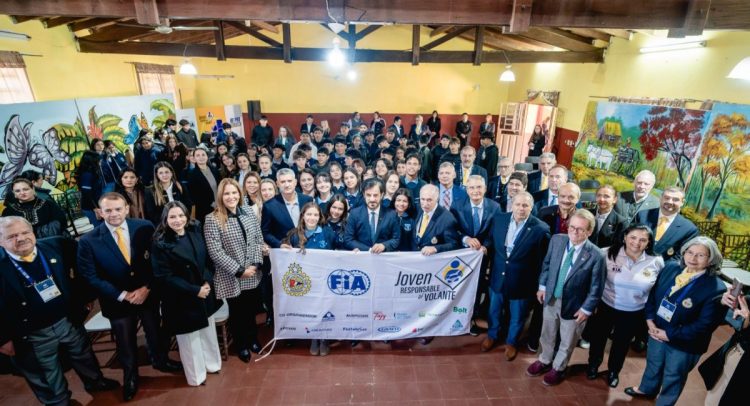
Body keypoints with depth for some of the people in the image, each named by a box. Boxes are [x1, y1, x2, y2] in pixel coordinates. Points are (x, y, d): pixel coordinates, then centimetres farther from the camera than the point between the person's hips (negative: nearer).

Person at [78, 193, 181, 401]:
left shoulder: (145, 227, -13)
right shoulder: (88, 241, -15)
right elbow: (91, 277, -10)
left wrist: (147, 287, -15)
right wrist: (123, 295, -15)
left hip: (148, 293, 1)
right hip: (118, 300, -1)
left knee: (155, 332, 21)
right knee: (126, 344, 19)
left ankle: (160, 361, 50)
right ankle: (130, 376, 46)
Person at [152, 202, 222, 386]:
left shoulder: (196, 232, -3)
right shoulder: (160, 243, -16)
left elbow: (208, 259, 3)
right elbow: (164, 276, -16)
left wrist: (207, 282, -12)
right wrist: (194, 290, -18)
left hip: (205, 291, 5)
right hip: (182, 299, -5)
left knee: (208, 330, 20)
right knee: (189, 337, 12)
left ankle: (212, 363, 42)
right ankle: (196, 374, 34)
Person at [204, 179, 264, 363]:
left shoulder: (250, 215, 1)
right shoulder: (212, 219, -13)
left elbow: (259, 241, 4)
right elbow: (215, 252, -17)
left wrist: (256, 264, -10)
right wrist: (239, 270, -17)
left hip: (253, 276, 4)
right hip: (231, 278, -4)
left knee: (251, 310, 19)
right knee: (237, 313, 14)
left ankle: (253, 339, 44)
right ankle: (241, 345, 37)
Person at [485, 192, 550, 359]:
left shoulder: (541, 229, -19)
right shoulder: (499, 219, -9)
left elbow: (542, 261, -10)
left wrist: (538, 285, -5)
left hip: (521, 281, -3)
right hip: (497, 276, 3)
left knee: (517, 316, 20)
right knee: (494, 310, 24)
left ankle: (511, 342, 46)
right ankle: (492, 335, 50)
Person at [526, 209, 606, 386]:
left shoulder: (596, 256, -24)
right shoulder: (557, 240, -12)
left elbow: (596, 288, -14)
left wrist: (586, 309, -12)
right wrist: (542, 286, 3)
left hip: (574, 305, -3)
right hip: (551, 298, 4)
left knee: (567, 342, 20)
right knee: (547, 335, 24)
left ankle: (558, 368, 45)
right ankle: (545, 361, 49)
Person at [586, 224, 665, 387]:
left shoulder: (656, 262, -13)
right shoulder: (608, 253, -20)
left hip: (634, 313, 1)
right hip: (605, 307, -1)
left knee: (621, 344, 24)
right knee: (598, 339, 20)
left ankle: (613, 372, 49)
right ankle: (593, 365, 47)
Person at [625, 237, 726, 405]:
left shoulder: (716, 288, -24)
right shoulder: (671, 268, -10)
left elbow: (705, 324, -22)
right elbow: (653, 294, 0)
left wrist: (670, 335, -20)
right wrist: (650, 319, -10)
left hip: (684, 344, -4)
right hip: (656, 331, 4)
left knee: (673, 377, 20)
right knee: (653, 364, 28)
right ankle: (647, 389, 55)